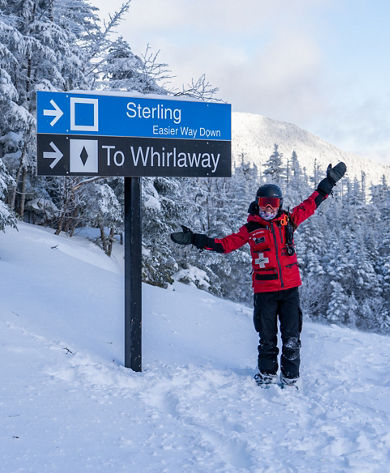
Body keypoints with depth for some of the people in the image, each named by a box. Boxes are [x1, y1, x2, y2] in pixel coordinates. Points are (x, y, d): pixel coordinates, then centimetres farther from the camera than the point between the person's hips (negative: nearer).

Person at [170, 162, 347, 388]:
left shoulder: (288, 221, 7)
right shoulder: (251, 229, 3)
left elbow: (310, 204, 17)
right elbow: (225, 244, 6)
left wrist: (330, 182, 19)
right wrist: (196, 239, 1)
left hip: (290, 287, 1)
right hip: (264, 290, -1)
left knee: (292, 335, 3)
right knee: (267, 335, 7)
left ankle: (291, 376, 14)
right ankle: (267, 373, 23)